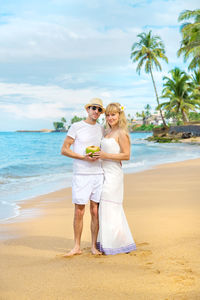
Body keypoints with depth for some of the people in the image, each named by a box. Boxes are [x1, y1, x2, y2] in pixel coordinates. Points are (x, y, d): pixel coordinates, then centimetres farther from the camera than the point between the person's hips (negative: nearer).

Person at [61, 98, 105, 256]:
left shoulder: (101, 129, 13)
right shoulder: (76, 127, 0)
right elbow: (64, 149, -3)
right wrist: (84, 157, -14)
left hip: (98, 174, 3)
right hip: (81, 175, -3)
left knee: (95, 211, 4)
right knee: (79, 212, -1)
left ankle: (94, 246, 14)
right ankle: (77, 247, 10)